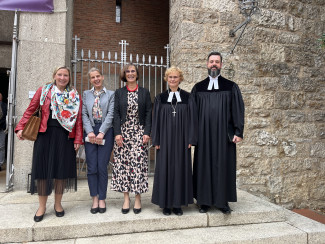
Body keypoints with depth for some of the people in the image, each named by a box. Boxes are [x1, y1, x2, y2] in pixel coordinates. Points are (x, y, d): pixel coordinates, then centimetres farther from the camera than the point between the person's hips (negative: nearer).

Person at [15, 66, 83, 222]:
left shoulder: (75, 96, 7)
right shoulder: (43, 91, 7)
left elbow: (78, 119, 3)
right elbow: (30, 110, 6)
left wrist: (77, 139, -3)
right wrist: (21, 127, -5)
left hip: (64, 136, 0)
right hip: (45, 134, 0)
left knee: (61, 169, 5)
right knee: (42, 168, 3)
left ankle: (57, 204, 23)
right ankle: (42, 206, 18)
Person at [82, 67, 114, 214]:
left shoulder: (111, 94, 8)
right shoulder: (86, 94, 14)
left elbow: (110, 114, -2)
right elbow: (84, 114, 5)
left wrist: (101, 132, -11)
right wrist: (90, 132, -8)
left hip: (105, 132, -2)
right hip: (90, 132, 2)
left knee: (102, 167, -2)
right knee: (92, 167, 1)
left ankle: (102, 199, 11)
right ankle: (94, 199, 14)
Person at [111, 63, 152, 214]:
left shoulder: (144, 92, 8)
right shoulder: (119, 93, 9)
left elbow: (148, 113, 3)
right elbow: (116, 114, 3)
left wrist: (147, 132, -7)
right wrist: (117, 133, -7)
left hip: (139, 133, -1)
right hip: (123, 133, 1)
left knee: (139, 164, -2)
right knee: (123, 164, 1)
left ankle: (138, 199, 9)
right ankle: (126, 199, 13)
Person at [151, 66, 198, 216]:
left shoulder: (187, 98, 4)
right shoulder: (160, 98, 6)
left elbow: (192, 119, 2)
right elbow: (156, 120, 5)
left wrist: (190, 139, -5)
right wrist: (156, 140, -2)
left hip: (181, 139, 0)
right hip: (165, 139, 0)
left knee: (181, 168, 4)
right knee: (165, 169, 3)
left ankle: (178, 203, 18)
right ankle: (166, 204, 16)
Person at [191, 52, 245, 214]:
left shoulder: (231, 87, 5)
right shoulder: (198, 88, 9)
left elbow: (238, 110, 2)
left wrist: (238, 132, -6)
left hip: (224, 134, -1)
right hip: (203, 134, 1)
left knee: (224, 165, 5)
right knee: (204, 166, 6)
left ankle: (223, 201, 19)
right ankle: (204, 201, 19)